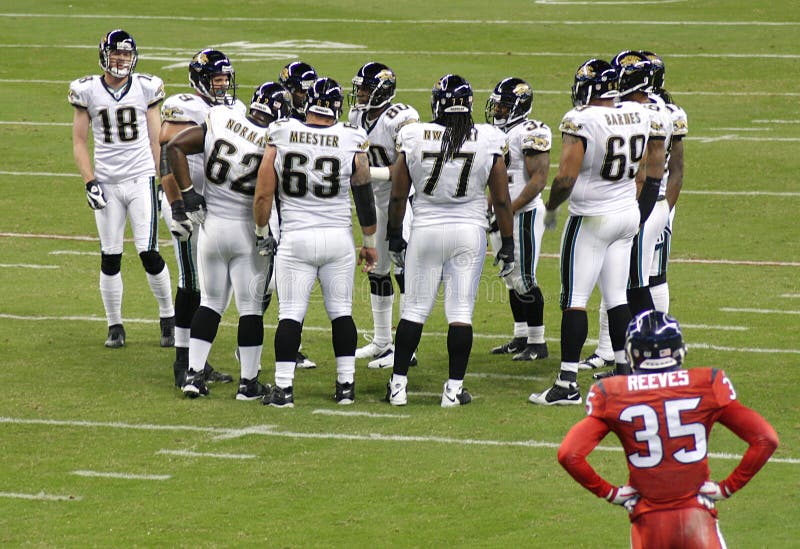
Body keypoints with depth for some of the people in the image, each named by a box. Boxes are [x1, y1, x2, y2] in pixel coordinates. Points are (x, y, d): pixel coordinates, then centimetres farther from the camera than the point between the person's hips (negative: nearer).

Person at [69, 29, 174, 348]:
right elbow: (79, 142, 5)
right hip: (107, 183, 1)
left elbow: (155, 140, 6)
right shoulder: (87, 91, 1)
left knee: (149, 253, -7)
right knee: (110, 258, 3)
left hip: (141, 179, -1)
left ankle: (168, 318, 12)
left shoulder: (146, 88, 1)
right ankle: (115, 327, 14)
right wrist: (89, 182, -5)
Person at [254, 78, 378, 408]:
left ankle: (283, 388, -3)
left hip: (295, 238, -1)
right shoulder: (351, 142, -4)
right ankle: (345, 385, 15)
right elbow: (364, 198, 3)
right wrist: (370, 242, 15)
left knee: (290, 314, 2)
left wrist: (261, 231, 15)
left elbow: (263, 195, -2)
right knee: (341, 312, 12)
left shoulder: (281, 138, -4)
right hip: (338, 238, 1)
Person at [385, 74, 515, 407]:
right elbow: (501, 199, -1)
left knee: (414, 309, 9)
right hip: (470, 231, 0)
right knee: (460, 311, 4)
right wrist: (507, 243, 8)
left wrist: (394, 236, 14)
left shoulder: (414, 137, -6)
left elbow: (398, 195, 1)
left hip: (426, 230, 0)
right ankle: (454, 389, 4)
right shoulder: (488, 141, -5)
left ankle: (398, 385, 11)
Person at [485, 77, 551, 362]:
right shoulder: (497, 133, 14)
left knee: (524, 280, -7)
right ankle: (521, 337, 21)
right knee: (513, 280, 13)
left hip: (523, 214, -9)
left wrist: (510, 209, -21)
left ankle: (537, 343, -1)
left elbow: (538, 179, -18)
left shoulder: (530, 133, -14)